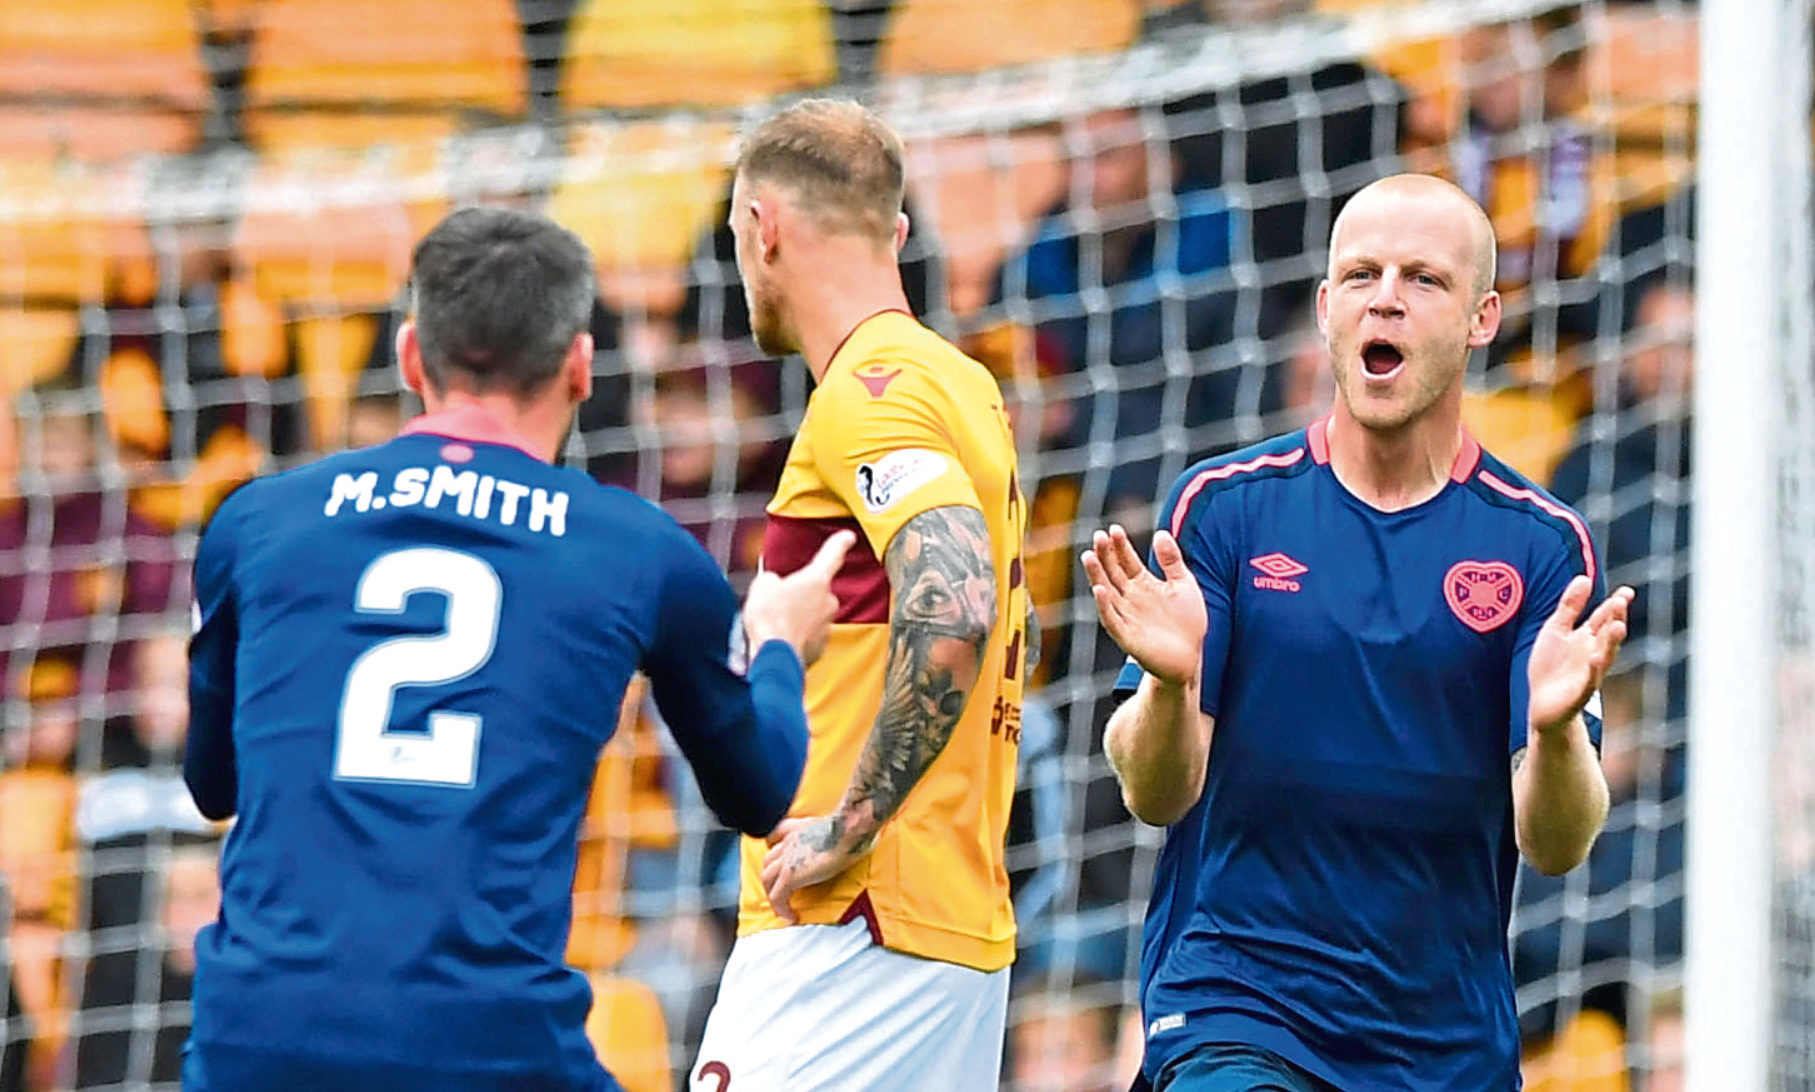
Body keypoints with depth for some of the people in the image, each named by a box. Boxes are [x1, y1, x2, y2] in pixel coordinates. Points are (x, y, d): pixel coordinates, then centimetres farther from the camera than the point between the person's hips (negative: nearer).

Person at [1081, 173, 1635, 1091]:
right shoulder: (1224, 505, 1)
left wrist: (1554, 727, -26)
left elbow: (1554, 844, -5)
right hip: (1232, 1006, -2)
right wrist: (1169, 683, -25)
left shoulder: (1542, 543, 1)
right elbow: (1158, 794, -4)